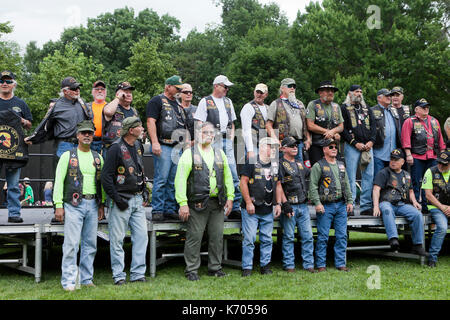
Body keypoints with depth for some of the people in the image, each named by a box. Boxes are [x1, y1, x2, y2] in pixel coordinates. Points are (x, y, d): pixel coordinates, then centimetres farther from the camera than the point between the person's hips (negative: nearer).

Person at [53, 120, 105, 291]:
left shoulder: (98, 158, 15)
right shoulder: (67, 156, 3)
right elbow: (59, 181, -1)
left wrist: (102, 205, 10)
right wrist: (59, 205, -8)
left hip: (93, 205, 4)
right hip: (74, 205, -4)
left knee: (90, 244, 6)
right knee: (71, 244, -8)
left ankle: (86, 279, 14)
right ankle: (68, 281, -4)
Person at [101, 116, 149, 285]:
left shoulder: (138, 146, 12)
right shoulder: (116, 148, -12)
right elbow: (106, 176, -13)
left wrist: (144, 191, 16)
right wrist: (116, 198, -15)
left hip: (138, 200, 7)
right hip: (122, 200, -7)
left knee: (141, 236, 4)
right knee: (117, 239, -1)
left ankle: (138, 273, 11)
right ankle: (118, 275, 7)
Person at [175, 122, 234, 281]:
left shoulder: (220, 153, 15)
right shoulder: (189, 153, -2)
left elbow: (228, 176, 18)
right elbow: (180, 179, -8)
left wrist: (230, 198, 9)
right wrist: (183, 203, -14)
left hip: (217, 203, 5)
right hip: (197, 202, -5)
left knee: (217, 236, 8)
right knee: (194, 236, -3)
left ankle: (215, 267, 20)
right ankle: (191, 270, 7)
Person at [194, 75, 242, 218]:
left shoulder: (228, 101, 21)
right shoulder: (205, 101, 3)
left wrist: (231, 139, 13)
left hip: (227, 141, 5)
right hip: (212, 141, -5)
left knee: (233, 175, -2)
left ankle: (235, 208, 2)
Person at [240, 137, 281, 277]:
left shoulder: (275, 165, 13)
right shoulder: (252, 162, -6)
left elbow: (278, 185, 19)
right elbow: (243, 182, -9)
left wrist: (278, 204, 11)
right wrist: (248, 202, -13)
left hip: (268, 211, 6)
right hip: (251, 210, -5)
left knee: (267, 239, 9)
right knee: (249, 239, -4)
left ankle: (265, 265, 20)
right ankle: (247, 268, 3)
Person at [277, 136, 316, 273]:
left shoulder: (300, 164, 19)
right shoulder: (280, 164, -3)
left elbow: (311, 178, 29)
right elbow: (278, 186, -11)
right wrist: (285, 204, -19)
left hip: (303, 206, 6)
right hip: (289, 206, -6)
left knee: (308, 236, 5)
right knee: (289, 237, 0)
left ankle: (309, 264, 11)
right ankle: (289, 265, 7)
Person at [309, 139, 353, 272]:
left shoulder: (341, 165, 18)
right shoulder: (318, 166, -1)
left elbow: (347, 185, 21)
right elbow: (313, 186, -7)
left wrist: (350, 201, 12)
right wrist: (317, 203, -16)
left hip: (341, 205, 5)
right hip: (325, 206, -5)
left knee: (342, 236, 5)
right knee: (323, 236, -3)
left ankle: (340, 263, 12)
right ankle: (321, 264, 3)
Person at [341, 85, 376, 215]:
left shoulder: (367, 109, 21)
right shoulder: (344, 108, 4)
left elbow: (373, 126, 14)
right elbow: (343, 128, -5)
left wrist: (371, 141, -4)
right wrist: (355, 143, -12)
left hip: (368, 146, 5)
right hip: (352, 146, -5)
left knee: (368, 176, 1)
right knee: (351, 177, -6)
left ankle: (366, 206, 5)